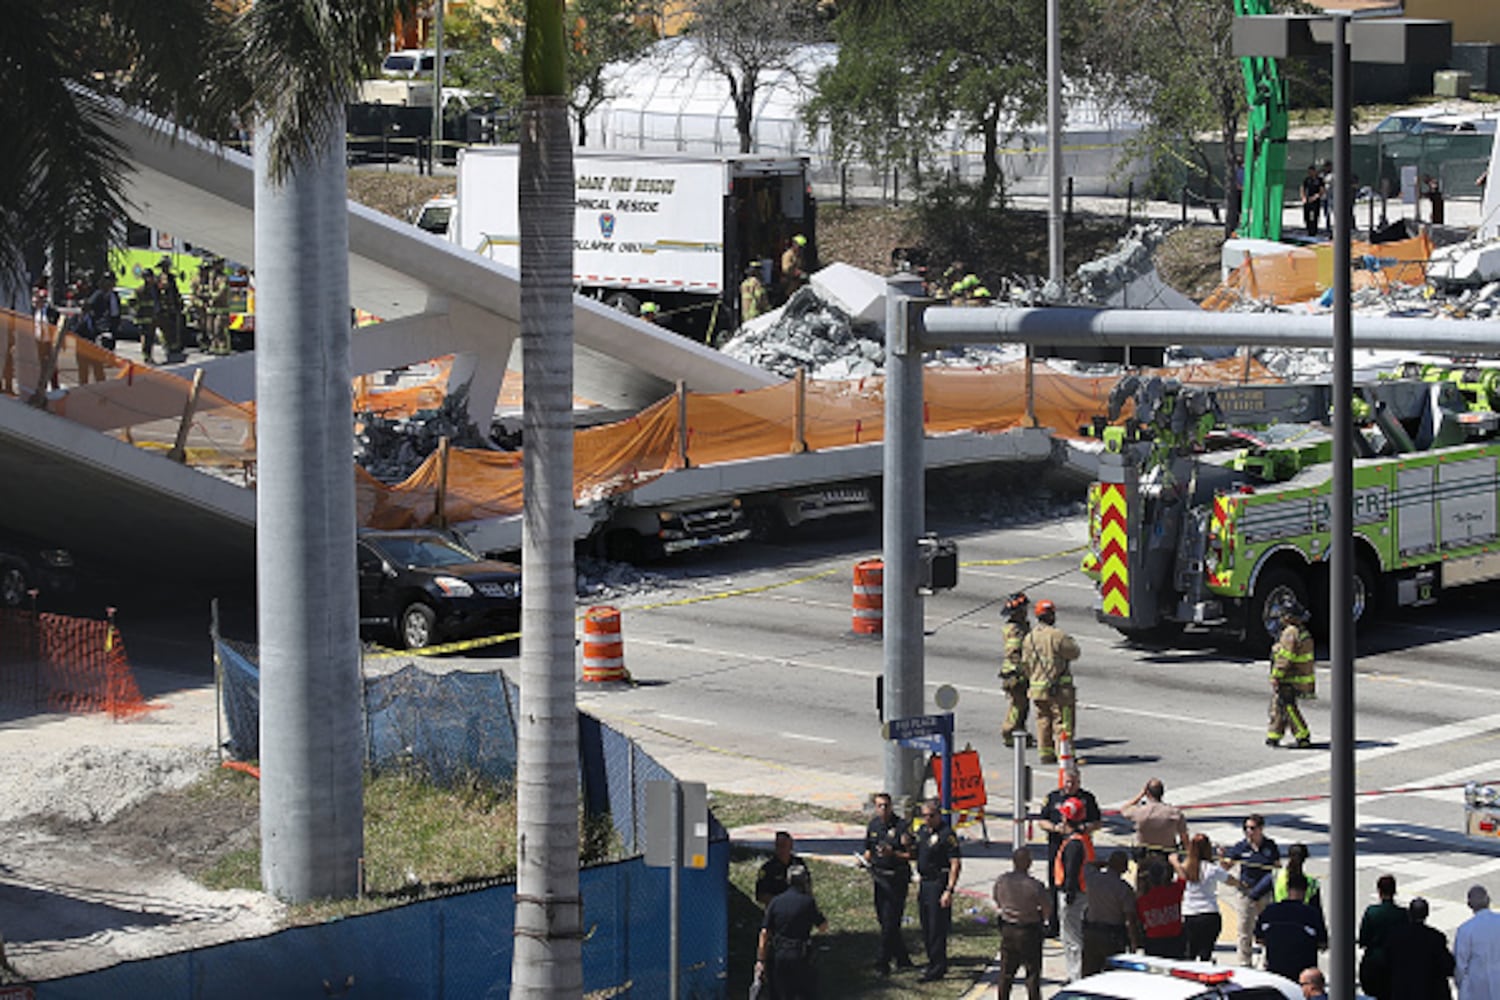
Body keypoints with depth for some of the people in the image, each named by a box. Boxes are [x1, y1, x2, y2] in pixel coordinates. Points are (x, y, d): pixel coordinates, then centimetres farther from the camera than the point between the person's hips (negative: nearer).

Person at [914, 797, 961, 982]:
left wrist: (949, 891, -23)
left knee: (937, 928, -6)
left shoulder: (947, 835, -14)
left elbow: (955, 865, -17)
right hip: (924, 883, 9)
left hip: (939, 883, -9)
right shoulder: (922, 831, 11)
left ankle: (937, 968, -3)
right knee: (926, 928, 14)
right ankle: (934, 962, 25)